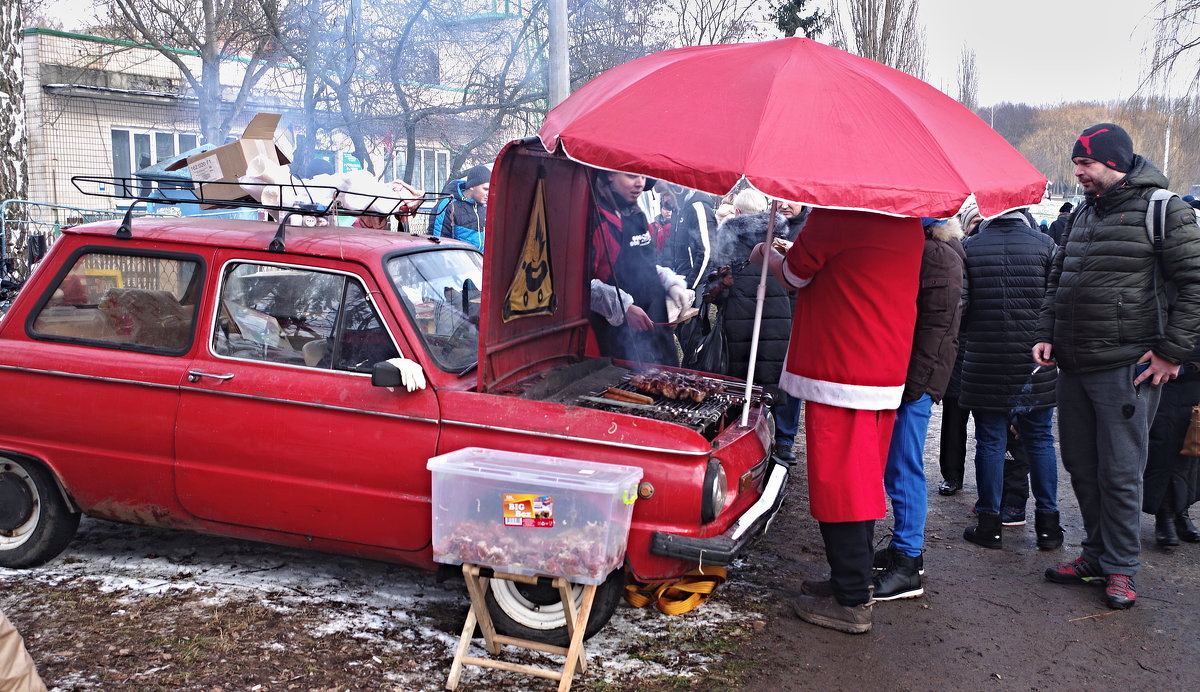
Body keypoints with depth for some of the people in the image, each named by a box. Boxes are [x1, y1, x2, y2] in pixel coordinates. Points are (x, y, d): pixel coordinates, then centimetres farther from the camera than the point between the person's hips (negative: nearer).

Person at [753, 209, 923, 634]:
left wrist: (768, 255, 19)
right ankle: (855, 581, 29)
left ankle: (851, 602, 6)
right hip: (888, 374, 8)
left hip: (839, 376, -8)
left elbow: (795, 275, -2)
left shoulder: (836, 214, -16)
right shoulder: (909, 224, 9)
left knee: (837, 485, -1)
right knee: (862, 483, 18)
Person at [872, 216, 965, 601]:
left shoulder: (940, 256, -13)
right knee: (896, 467, 15)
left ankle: (906, 567, 1)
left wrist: (913, 382, -21)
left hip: (915, 380, -9)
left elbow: (937, 328, -19)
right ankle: (908, 547, 26)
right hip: (895, 377, 9)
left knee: (904, 469, -6)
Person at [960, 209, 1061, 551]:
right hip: (1036, 366, 1)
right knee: (1040, 440, 12)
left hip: (984, 366, -1)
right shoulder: (1044, 244, -3)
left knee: (990, 442, 7)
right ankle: (1048, 524, 18)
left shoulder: (969, 247, -3)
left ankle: (989, 523, 13)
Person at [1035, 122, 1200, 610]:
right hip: (1073, 368, 7)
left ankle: (1120, 568, 14)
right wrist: (1046, 335, 8)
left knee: (1119, 473, 0)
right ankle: (1096, 555, 27)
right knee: (1081, 467, 13)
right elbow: (1058, 279, 20)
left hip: (1126, 368, -7)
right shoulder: (1083, 214, 15)